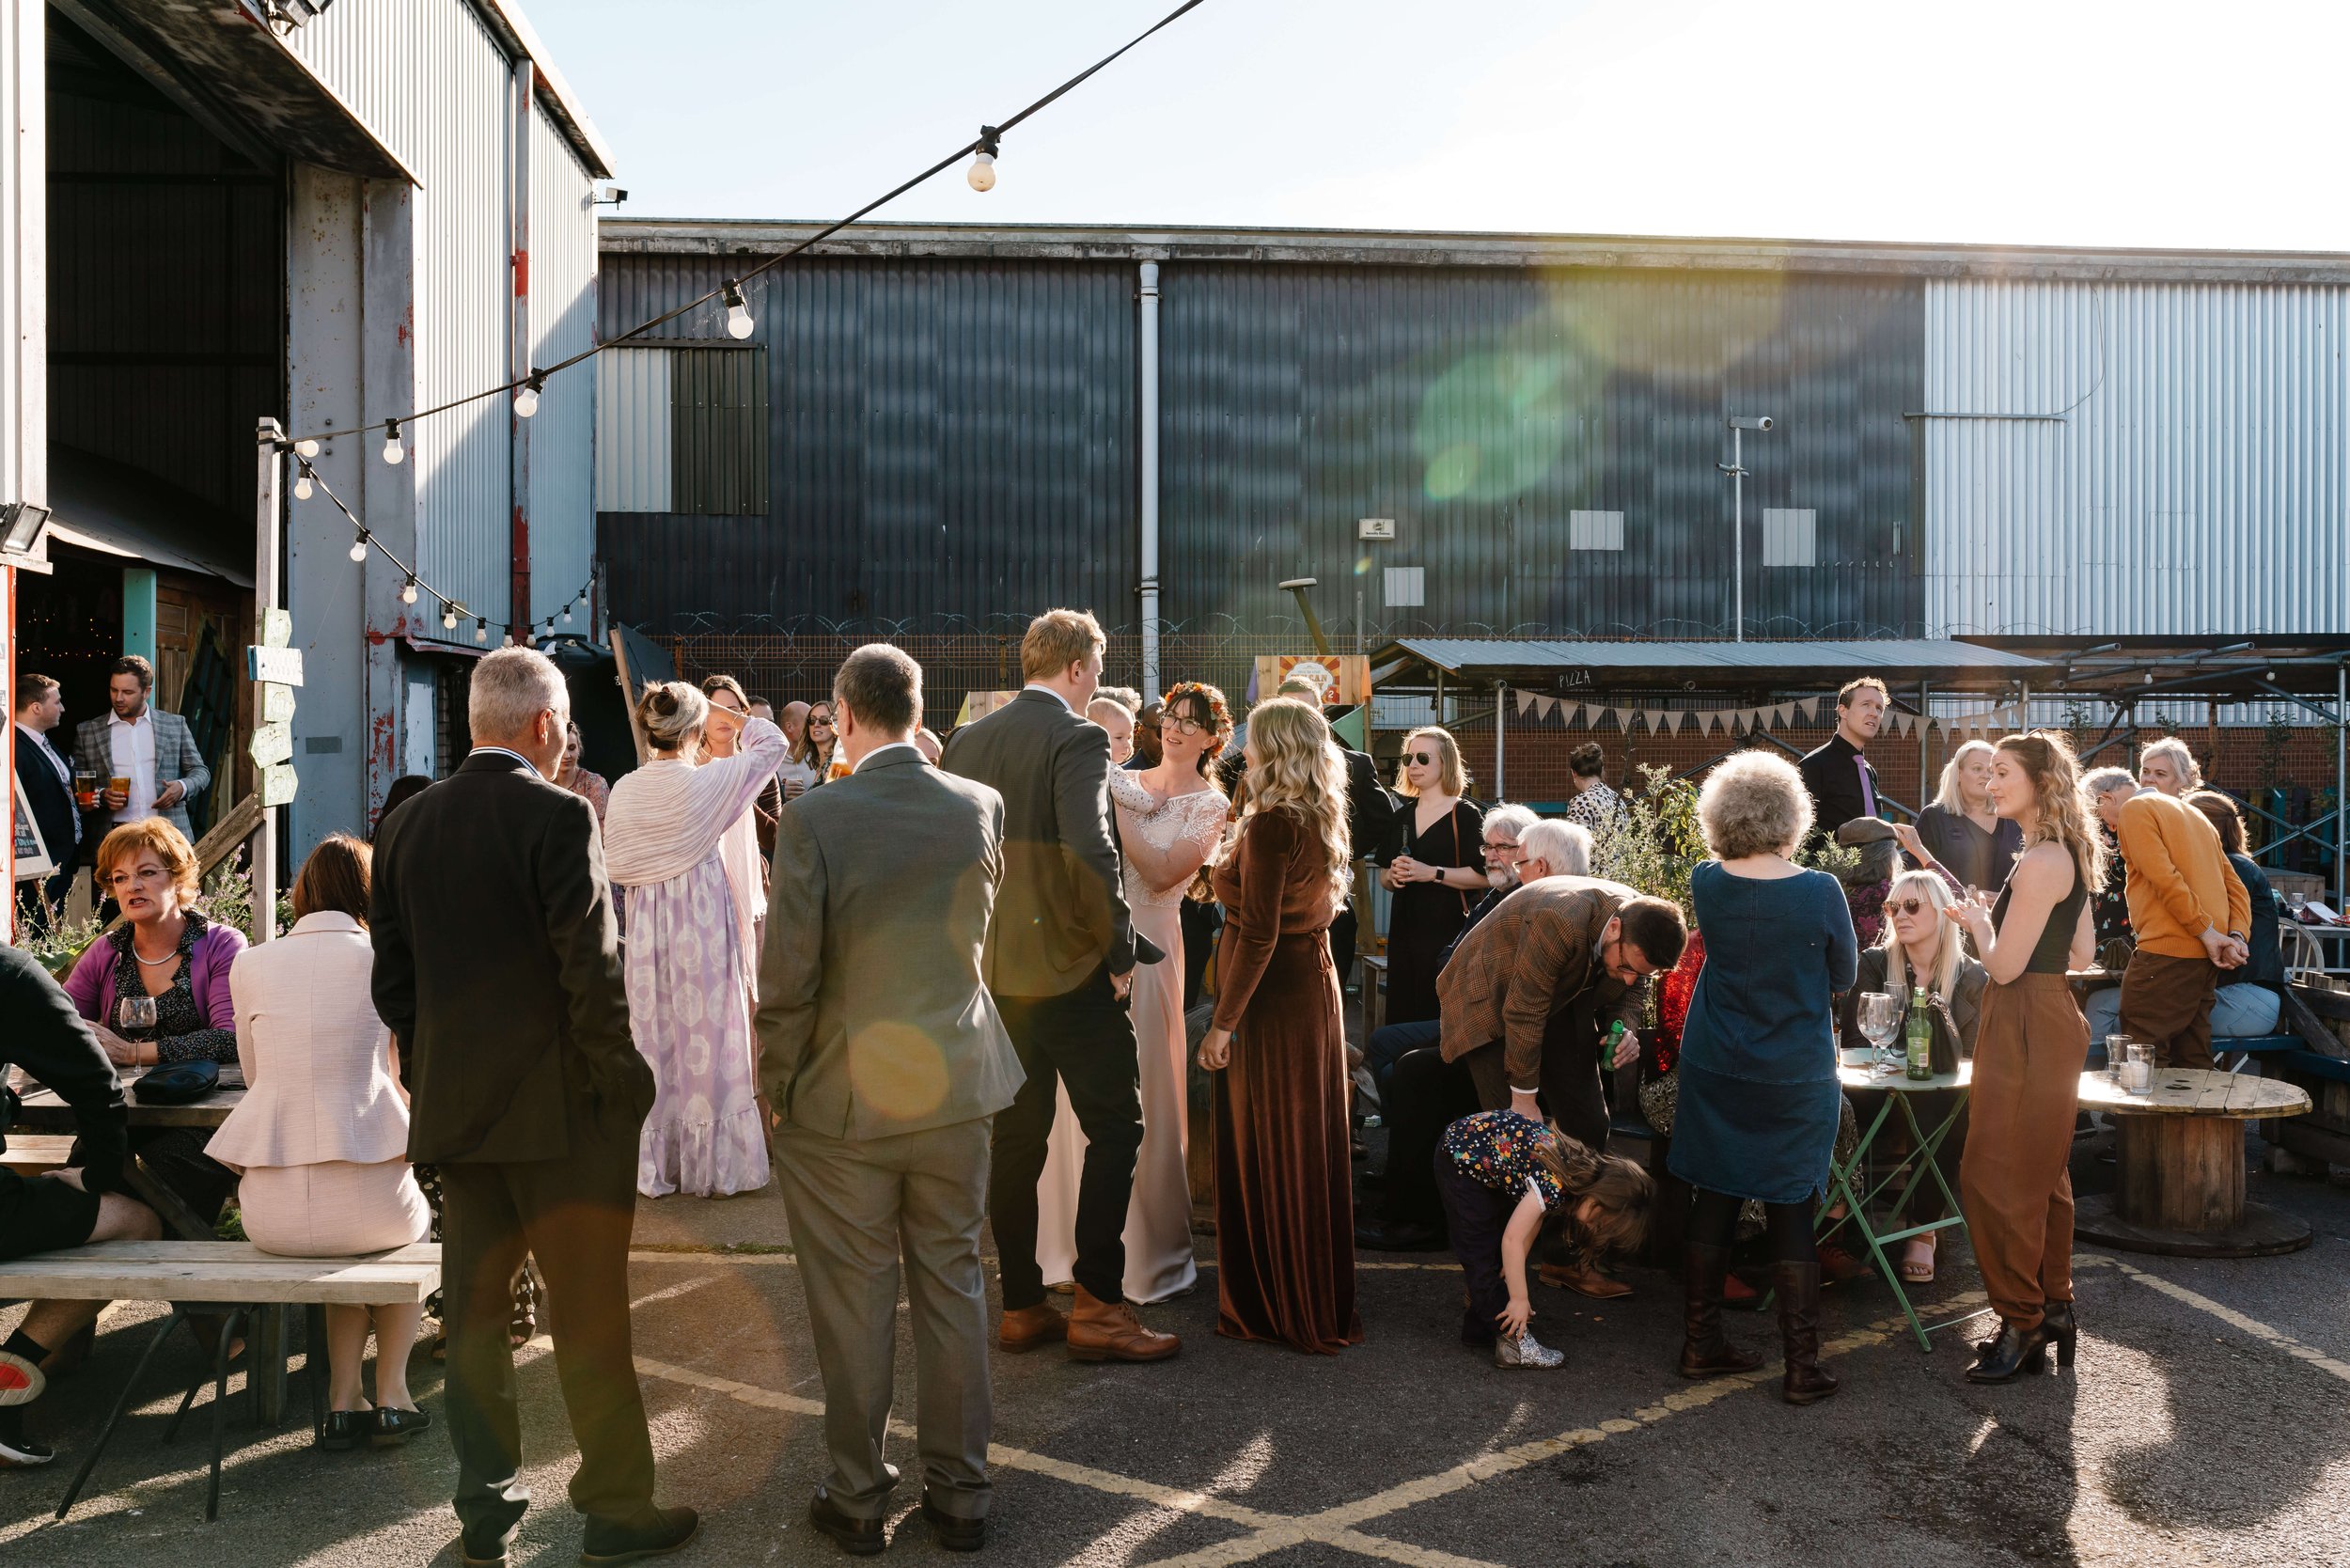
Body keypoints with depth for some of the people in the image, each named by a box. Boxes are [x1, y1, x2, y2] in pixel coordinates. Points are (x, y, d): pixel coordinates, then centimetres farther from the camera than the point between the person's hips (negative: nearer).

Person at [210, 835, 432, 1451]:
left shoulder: (250, 964, 7)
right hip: (366, 1199, -3)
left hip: (270, 1212, 3)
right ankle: (392, 1395, 25)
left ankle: (342, 1400, 26)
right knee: (413, 1223, 33)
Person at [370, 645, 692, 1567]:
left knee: (474, 1309, 14)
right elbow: (591, 970, -18)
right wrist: (625, 1089, -8)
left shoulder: (408, 824, 6)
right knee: (589, 1312, 5)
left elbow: (392, 975, 10)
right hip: (560, 1109, -6)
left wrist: (429, 1075, 18)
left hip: (452, 1106, 6)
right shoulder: (558, 816, -15)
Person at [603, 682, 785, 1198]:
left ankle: (656, 1164, 21)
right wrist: (728, 717, 10)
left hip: (646, 929, 4)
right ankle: (710, 1166, 12)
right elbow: (772, 742, 0)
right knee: (706, 1039, 4)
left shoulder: (624, 790, -2)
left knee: (653, 1039, 12)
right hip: (704, 925, -4)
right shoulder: (708, 781, -13)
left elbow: (614, 865, 5)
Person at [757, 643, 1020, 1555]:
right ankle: (960, 1495, 26)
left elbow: (788, 977, -15)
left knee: (852, 1304, 11)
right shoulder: (980, 807, -5)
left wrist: (776, 1087, -1)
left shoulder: (816, 819, -17)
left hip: (843, 1101, -3)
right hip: (957, 1087, 4)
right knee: (952, 1289, 15)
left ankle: (858, 1499, 25)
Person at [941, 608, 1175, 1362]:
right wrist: (1119, 948, -14)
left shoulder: (967, 740, 8)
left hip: (993, 969, 7)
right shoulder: (1078, 738, -13)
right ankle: (1097, 1305, 3)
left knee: (1016, 1135, 12)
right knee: (1115, 1127, 3)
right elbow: (1091, 851, -24)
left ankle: (1021, 1306, 20)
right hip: (1068, 967, -7)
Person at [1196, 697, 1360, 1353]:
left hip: (1271, 999, -8)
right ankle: (1325, 1300, 27)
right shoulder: (1323, 823, 7)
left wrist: (1223, 1022, -18)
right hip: (1316, 985, 9)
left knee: (1267, 1155, 3)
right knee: (1312, 1149, 16)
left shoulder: (1270, 826, -18)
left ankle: (1281, 1310, 13)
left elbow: (1258, 935, -21)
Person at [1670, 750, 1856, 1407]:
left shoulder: (1706, 884, -8)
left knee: (1713, 1204, 13)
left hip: (1715, 1073, 3)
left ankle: (1700, 1344, 22)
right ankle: (1802, 1368, 12)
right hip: (1796, 1078, -3)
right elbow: (1844, 975, -1)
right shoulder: (1820, 891, -16)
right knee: (1791, 1216, 6)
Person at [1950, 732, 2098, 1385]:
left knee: (1996, 1179, -4)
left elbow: (2004, 965, -20)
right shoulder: (2068, 855, 13)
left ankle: (2023, 1323, 5)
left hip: (2027, 1031, -11)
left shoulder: (2040, 862, -20)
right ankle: (2054, 1308, 28)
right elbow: (2080, 952, 19)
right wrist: (2000, 919, 16)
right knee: (2042, 1177, 18)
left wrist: (1977, 919, -2)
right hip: (2047, 1020, 11)